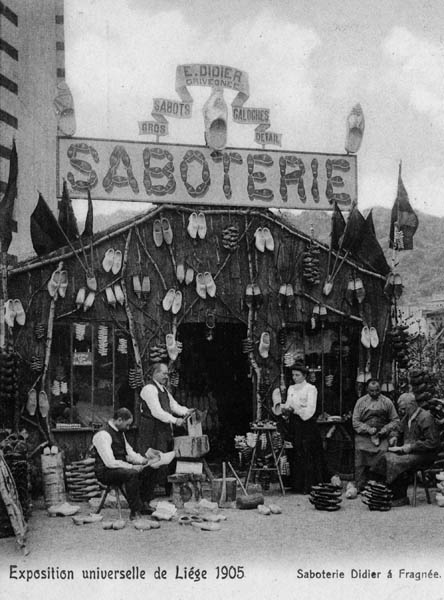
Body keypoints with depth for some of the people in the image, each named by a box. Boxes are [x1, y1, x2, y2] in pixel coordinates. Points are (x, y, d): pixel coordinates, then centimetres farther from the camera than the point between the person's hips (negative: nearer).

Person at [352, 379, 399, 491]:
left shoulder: (387, 402, 7)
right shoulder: (361, 402, 6)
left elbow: (395, 420, 10)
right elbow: (355, 422, 3)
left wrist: (386, 429, -7)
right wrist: (368, 429, -11)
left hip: (381, 438, 0)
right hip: (363, 437, 0)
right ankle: (360, 487, 1)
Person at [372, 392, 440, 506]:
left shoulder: (426, 418, -14)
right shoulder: (406, 417, 12)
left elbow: (432, 443, -19)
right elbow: (399, 431, 31)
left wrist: (412, 446, -21)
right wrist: (394, 437, 6)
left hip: (424, 454, -8)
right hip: (408, 451, 8)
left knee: (397, 462, -28)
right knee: (386, 458, -13)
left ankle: (401, 498, -16)